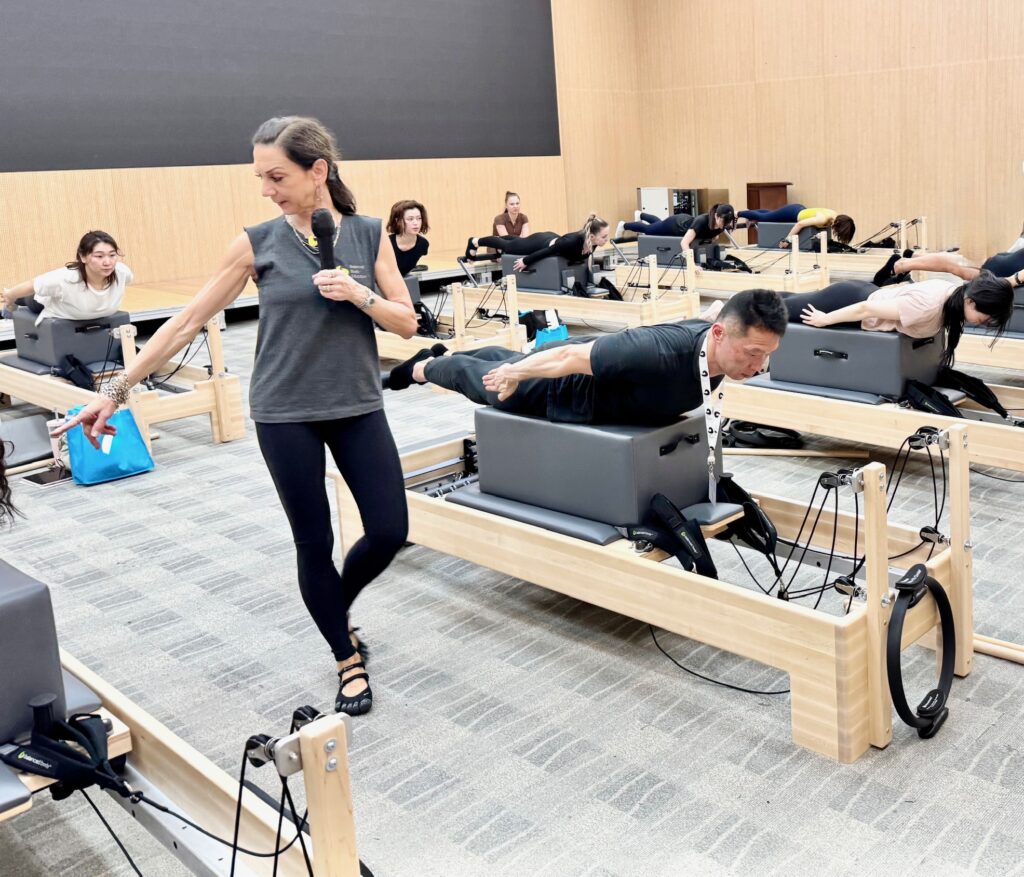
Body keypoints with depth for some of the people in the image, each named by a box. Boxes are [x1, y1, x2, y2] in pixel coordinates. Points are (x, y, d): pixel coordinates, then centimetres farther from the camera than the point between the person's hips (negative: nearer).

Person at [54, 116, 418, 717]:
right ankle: (349, 660, 26)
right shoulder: (258, 242, -5)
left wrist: (359, 295, -18)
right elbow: (188, 321, -2)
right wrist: (118, 389, -3)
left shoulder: (368, 234, -1)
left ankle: (337, 609, 33)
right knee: (315, 543, 5)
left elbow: (408, 324, 1)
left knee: (390, 531, 1)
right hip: (284, 414, -1)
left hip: (358, 407, 2)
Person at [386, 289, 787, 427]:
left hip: (589, 370, 7)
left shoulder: (717, 344, -22)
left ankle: (438, 357, 64)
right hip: (560, 386, -7)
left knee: (504, 359, 35)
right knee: (480, 379, 25)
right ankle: (421, 368, 56)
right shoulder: (663, 351, -46)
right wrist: (512, 374, -19)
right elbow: (569, 356, -33)